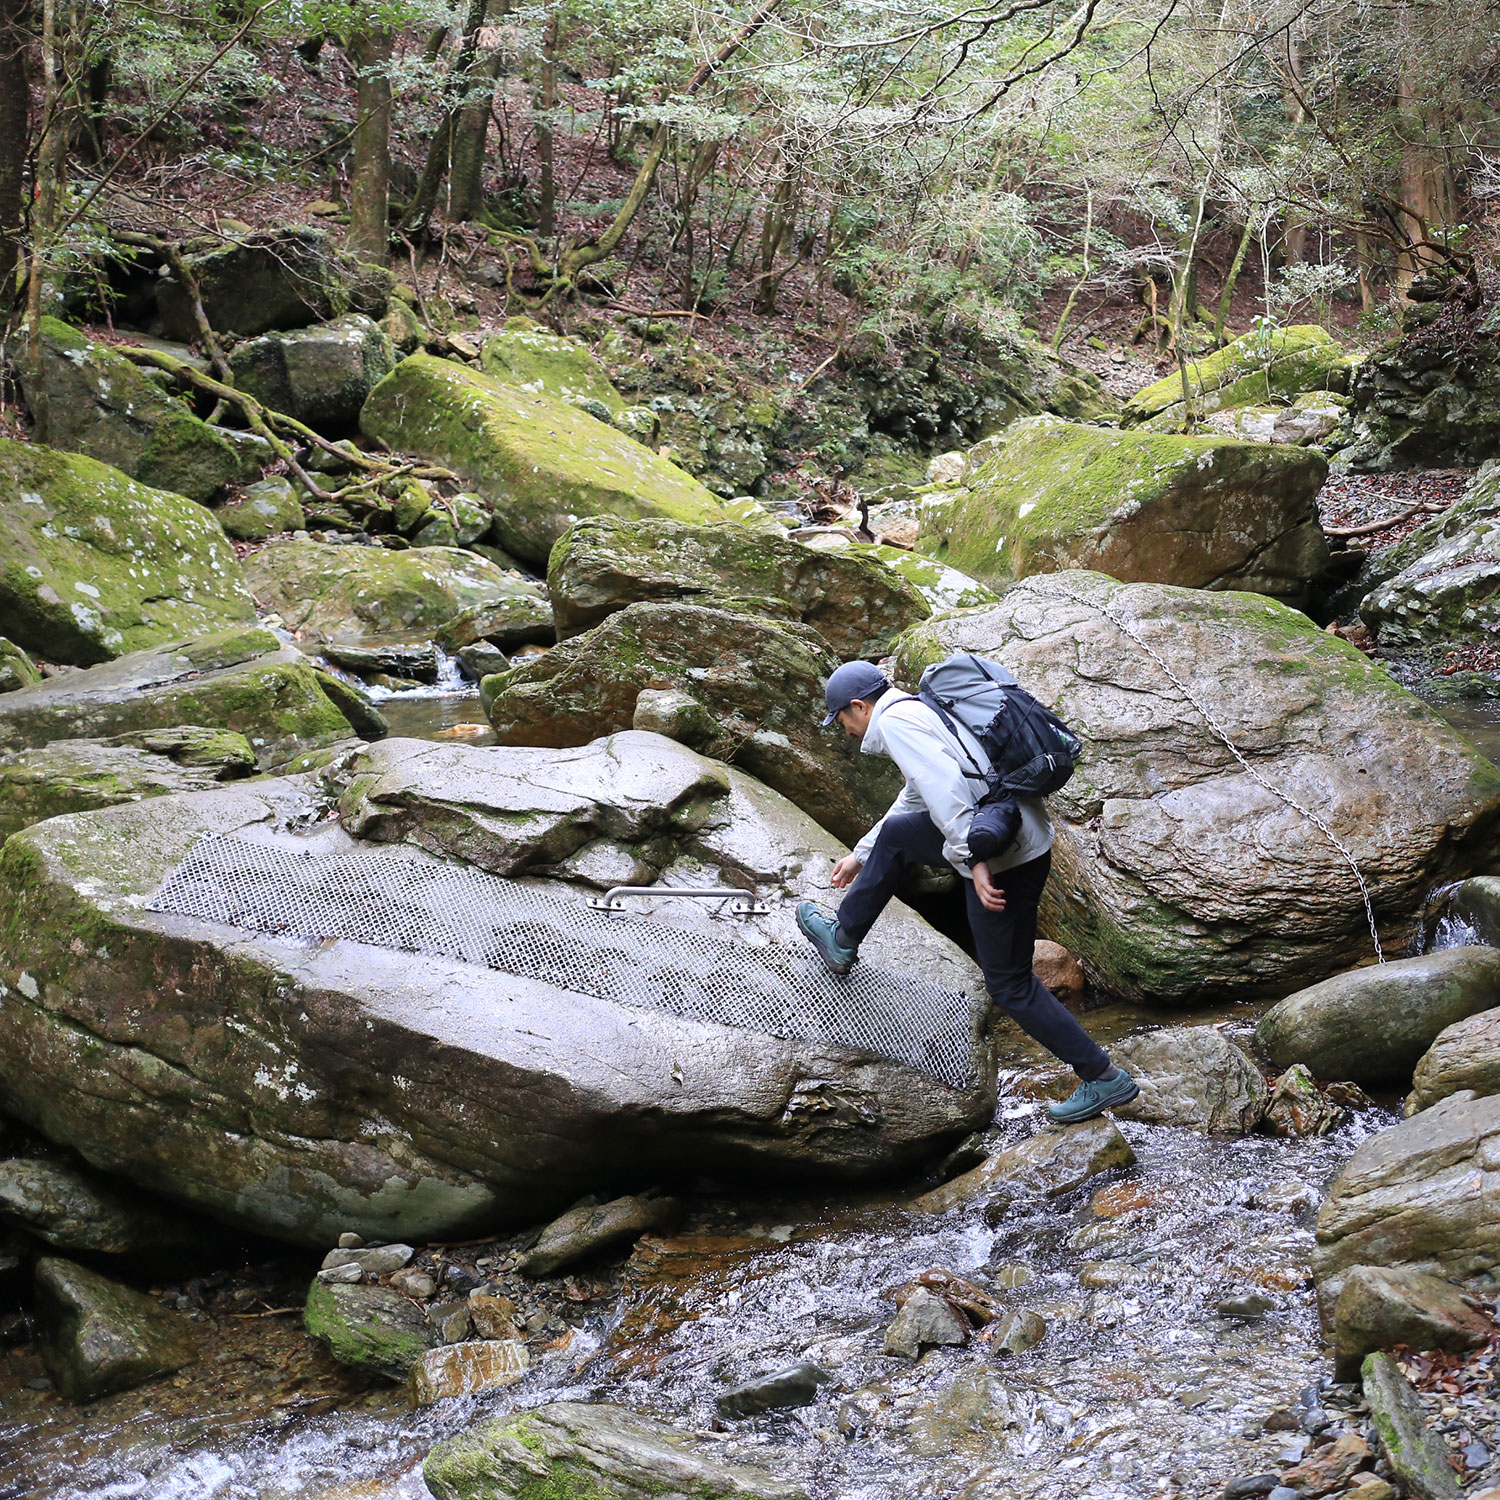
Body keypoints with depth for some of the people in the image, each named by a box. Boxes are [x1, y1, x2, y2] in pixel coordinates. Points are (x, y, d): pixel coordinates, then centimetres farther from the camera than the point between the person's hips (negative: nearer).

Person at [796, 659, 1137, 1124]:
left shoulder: (896, 721, -9)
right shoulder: (924, 712, 21)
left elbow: (944, 787, -25)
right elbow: (915, 799, 35)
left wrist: (972, 859, -27)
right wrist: (860, 855, 44)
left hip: (1005, 857, -10)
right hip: (1026, 829, 10)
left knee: (1009, 983, 2)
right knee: (896, 834, 25)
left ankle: (1104, 1079, 9)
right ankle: (843, 939, 38)